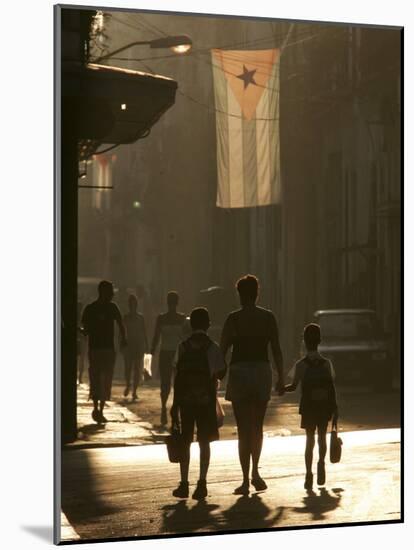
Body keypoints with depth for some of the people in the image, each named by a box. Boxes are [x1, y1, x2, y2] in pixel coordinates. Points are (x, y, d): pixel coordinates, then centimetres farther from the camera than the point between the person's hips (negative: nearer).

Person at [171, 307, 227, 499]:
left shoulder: (183, 347, -1)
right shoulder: (212, 347, -5)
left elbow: (178, 377, -2)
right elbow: (221, 373, -6)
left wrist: (175, 404, 3)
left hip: (186, 399, 1)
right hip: (206, 400, -1)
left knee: (185, 442, 9)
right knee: (204, 442, 5)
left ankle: (184, 484, 10)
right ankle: (201, 483, 0)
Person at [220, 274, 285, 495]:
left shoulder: (233, 319, -6)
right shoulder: (268, 317, 2)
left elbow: (222, 350, -6)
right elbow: (276, 350, 2)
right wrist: (281, 378, 10)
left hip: (239, 372, -2)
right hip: (262, 371, 2)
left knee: (244, 429, 3)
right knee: (257, 426, 19)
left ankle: (246, 481, 2)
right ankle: (255, 472, 8)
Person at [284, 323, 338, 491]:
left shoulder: (301, 365, -8)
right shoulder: (326, 363, -3)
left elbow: (293, 386, -8)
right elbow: (332, 388, -2)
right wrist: (334, 408, 5)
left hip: (308, 408, -1)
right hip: (324, 407, 1)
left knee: (310, 439, 4)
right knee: (322, 437, 19)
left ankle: (309, 474, -2)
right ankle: (321, 464, 14)